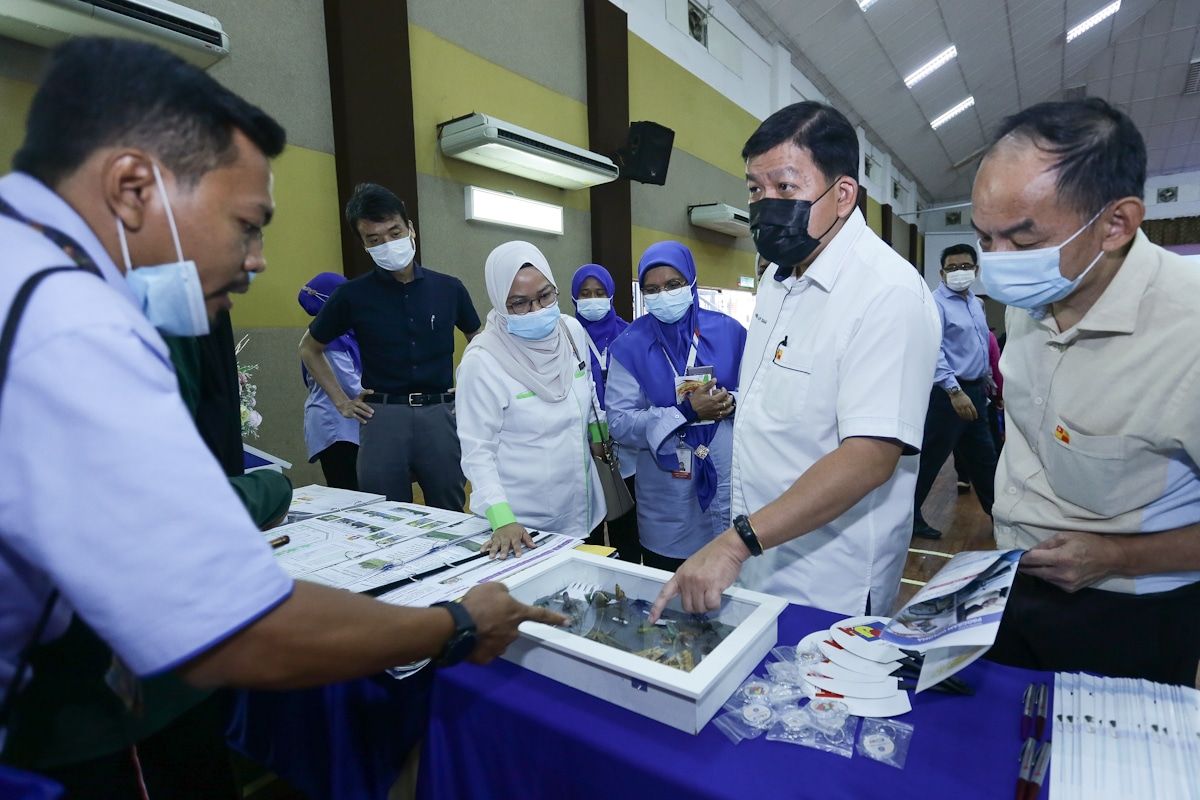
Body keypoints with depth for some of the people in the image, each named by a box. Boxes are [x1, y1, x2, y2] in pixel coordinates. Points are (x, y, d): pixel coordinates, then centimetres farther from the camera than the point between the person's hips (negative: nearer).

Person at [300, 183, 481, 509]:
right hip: (383, 417, 0)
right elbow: (309, 349, 14)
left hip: (441, 414, 1)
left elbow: (480, 341, 20)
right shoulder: (353, 294, 0)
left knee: (450, 518, 11)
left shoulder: (449, 288, 3)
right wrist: (341, 401, 7)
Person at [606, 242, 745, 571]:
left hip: (728, 484, 1)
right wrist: (686, 412, -18)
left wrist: (731, 402, -18)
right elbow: (619, 423, -10)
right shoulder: (630, 345, -3)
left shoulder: (729, 331, 1)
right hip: (667, 499, 0)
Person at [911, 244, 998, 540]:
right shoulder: (936, 303, -14)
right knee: (930, 457, -3)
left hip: (975, 391, 9)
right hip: (949, 393, -9)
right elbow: (933, 350, -24)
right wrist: (955, 391, -29)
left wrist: (986, 376, 27)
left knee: (983, 457, 19)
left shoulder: (975, 302, 14)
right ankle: (910, 515, 6)